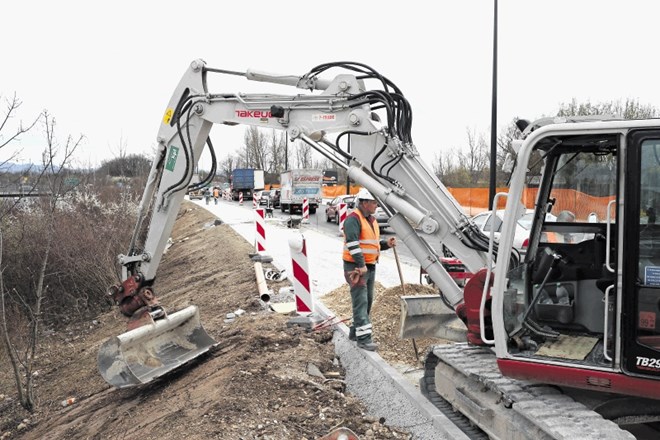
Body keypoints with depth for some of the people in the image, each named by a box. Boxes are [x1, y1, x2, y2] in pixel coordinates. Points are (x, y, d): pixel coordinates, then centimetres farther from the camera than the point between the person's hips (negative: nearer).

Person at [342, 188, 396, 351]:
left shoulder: (371, 220, 15)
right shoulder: (353, 219, -16)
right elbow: (353, 244, -24)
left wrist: (386, 243, 2)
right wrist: (361, 265, -27)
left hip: (370, 266, 10)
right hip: (356, 267, -10)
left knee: (367, 301, 15)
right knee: (361, 302, -10)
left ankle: (355, 331, 27)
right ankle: (364, 338, -10)